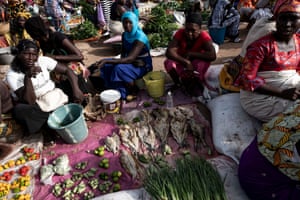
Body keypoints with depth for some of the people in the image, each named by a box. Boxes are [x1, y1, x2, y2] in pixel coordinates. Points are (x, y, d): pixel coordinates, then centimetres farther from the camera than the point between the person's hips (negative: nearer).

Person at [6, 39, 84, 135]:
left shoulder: (43, 60, -13)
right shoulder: (12, 75, -19)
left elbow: (67, 70, -13)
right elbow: (30, 102, -26)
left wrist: (76, 89, -28)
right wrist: (27, 77, -37)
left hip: (54, 95, 3)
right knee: (18, 110, -37)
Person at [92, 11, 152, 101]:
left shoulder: (140, 37, -25)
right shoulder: (124, 35, 0)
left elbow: (130, 58, -33)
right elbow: (123, 54, 7)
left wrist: (107, 60, -38)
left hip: (143, 65, -7)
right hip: (132, 62, 7)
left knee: (119, 68, -33)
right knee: (106, 65, -13)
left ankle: (133, 91, -10)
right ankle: (116, 90, -1)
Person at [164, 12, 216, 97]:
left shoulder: (204, 36, -24)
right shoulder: (180, 33, -21)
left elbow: (212, 56, -38)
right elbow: (169, 52, -32)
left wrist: (190, 54, -34)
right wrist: (186, 62, -44)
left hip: (196, 66, -1)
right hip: (181, 64, 1)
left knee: (204, 63, -33)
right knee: (168, 63, -29)